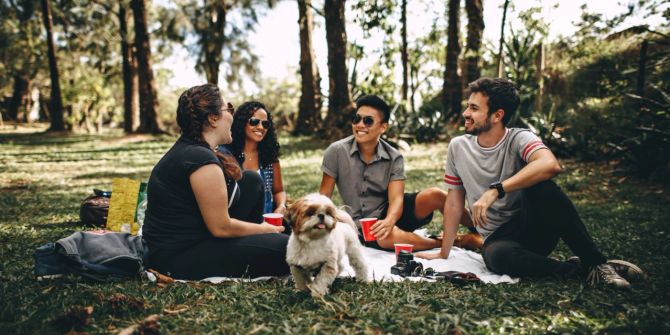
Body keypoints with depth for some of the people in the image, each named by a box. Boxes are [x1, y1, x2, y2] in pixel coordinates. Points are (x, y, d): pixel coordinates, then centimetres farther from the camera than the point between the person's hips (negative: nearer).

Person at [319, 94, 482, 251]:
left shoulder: (394, 158, -7)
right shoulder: (337, 151, -11)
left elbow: (396, 198, -18)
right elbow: (324, 196, -6)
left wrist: (389, 221, -39)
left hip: (389, 213, 2)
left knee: (434, 195, -24)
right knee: (390, 236, -37)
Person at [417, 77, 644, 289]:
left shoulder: (519, 139, -11)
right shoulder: (458, 147, 1)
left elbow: (550, 165, -34)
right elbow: (454, 201, 7)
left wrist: (495, 191, -38)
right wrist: (444, 253, 6)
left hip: (535, 229, -1)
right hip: (498, 238, 2)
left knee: (539, 185, -33)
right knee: (497, 256, -37)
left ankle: (595, 263, -20)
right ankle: (578, 269, -16)